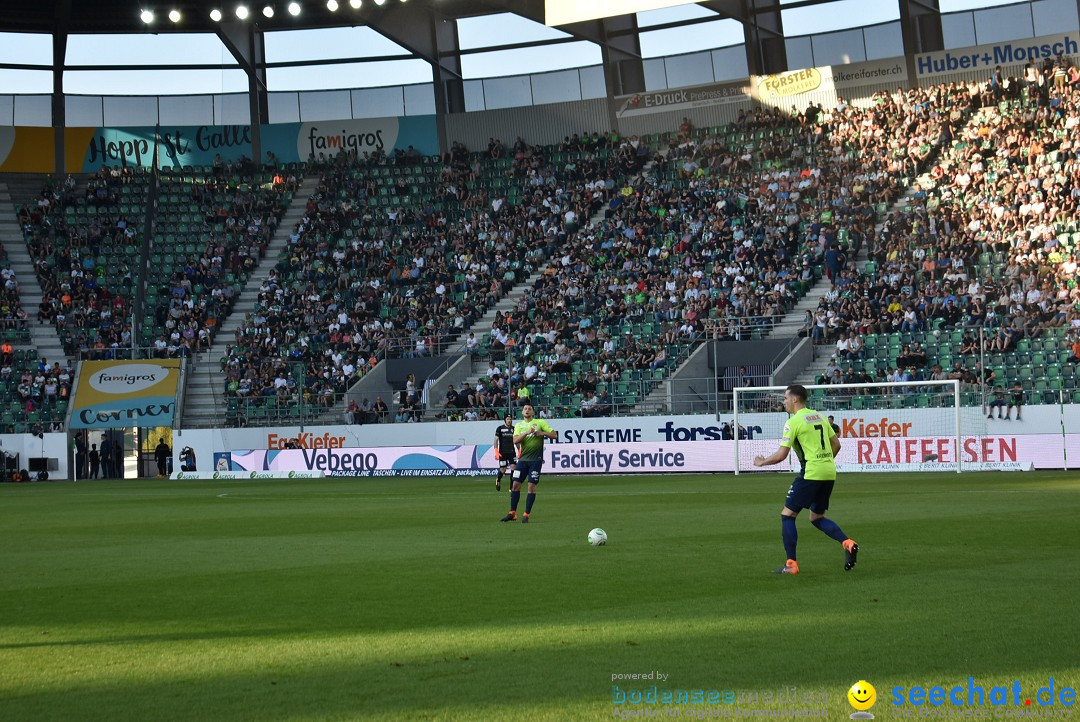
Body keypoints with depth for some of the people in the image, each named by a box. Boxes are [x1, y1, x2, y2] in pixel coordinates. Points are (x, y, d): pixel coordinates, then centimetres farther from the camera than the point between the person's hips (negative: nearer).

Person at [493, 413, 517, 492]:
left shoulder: (513, 429, 9)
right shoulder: (500, 428, -1)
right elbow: (496, 440, -2)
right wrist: (496, 451, -10)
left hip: (512, 452, 3)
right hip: (502, 452, -3)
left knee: (513, 467, -10)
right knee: (503, 469, -1)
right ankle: (498, 480, 31)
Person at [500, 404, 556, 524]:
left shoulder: (540, 422, 3)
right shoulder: (519, 425, 10)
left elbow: (554, 435, 0)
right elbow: (515, 440, -6)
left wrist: (543, 433, -16)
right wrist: (527, 432, -18)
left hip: (536, 460, -3)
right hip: (523, 459, 3)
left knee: (532, 486, -5)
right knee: (515, 484, -1)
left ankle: (526, 515, 2)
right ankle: (513, 513, 9)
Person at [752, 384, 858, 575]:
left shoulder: (794, 422, -8)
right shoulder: (819, 416, 15)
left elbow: (781, 455, -10)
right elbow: (836, 444, 17)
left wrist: (762, 462, 7)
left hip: (811, 473, -8)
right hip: (829, 473, 8)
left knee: (787, 515, 3)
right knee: (817, 518, 19)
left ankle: (791, 564, 0)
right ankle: (848, 543, -3)